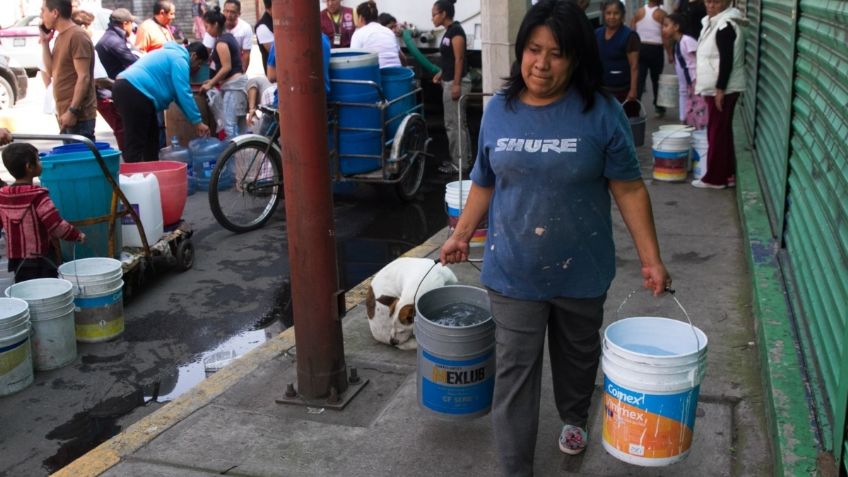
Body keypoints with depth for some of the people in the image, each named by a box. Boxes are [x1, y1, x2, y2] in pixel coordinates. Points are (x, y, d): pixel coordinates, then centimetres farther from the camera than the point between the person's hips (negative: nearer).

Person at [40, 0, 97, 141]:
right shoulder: (61, 36, 16)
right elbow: (52, 71, 16)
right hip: (65, 113, 9)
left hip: (78, 115, -9)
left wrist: (72, 111, -21)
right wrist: (45, 42, 9)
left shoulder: (77, 36, -13)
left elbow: (84, 77, -18)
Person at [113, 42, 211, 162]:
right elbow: (183, 94, -12)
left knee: (151, 136, 19)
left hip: (127, 89, 11)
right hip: (133, 92, -11)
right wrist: (197, 122, -8)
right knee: (136, 143, -10)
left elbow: (177, 93, 28)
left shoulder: (173, 54, 28)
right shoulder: (180, 59, -4)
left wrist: (194, 120, 23)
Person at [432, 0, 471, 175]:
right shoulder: (449, 31, 14)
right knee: (458, 123, 15)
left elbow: (459, 59, -19)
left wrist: (456, 84, -22)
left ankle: (459, 164, 1)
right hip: (449, 82, 10)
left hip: (456, 83, -10)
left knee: (454, 124, -5)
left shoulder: (455, 30, -14)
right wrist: (441, 74, 12)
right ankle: (463, 159, 22)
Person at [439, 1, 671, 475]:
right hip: (514, 273, 1)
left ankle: (574, 418, 52)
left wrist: (651, 257, -9)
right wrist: (461, 234, 12)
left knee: (578, 355, 23)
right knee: (515, 373, 3)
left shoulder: (602, 112, -12)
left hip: (582, 271, 0)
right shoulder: (499, 109, -3)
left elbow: (629, 188, -8)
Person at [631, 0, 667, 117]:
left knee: (639, 78, -1)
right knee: (656, 79, 11)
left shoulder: (639, 12, 4)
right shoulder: (661, 14, -5)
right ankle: (658, 107, 21)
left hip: (640, 47, 2)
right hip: (655, 48, -2)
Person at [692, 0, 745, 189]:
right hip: (716, 87, 10)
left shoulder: (725, 26, -17)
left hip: (723, 89, -10)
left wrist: (720, 89, -22)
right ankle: (727, 174, 20)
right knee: (723, 132, 13)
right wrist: (699, 80, 21)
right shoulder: (714, 23, 14)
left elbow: (727, 60, -22)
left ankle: (715, 178, 2)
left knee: (717, 133, -5)